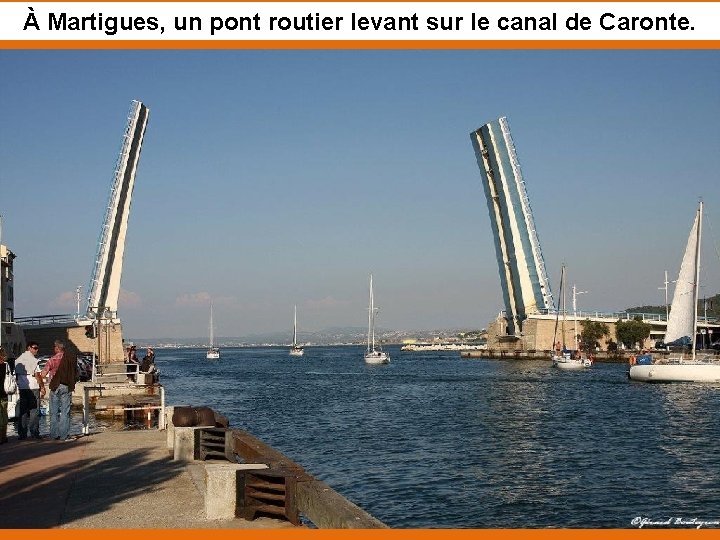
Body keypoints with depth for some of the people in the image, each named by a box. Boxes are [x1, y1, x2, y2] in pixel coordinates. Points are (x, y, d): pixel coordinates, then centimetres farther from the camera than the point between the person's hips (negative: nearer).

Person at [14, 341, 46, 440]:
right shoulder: (33, 360, -9)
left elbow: (16, 374, 12)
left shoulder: (18, 360, 10)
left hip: (22, 388, 6)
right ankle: (34, 433, -2)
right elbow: (37, 375, -11)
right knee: (34, 411, -1)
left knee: (22, 411, 8)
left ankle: (22, 434, 8)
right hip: (33, 387, -6)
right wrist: (42, 387, -4)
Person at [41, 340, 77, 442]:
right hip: (67, 387, 1)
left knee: (54, 412, 8)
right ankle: (64, 435, 0)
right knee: (65, 412, 3)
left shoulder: (53, 359, -5)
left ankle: (55, 434, 10)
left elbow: (43, 373, -6)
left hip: (55, 387, -1)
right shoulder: (71, 358, 2)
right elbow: (75, 374, 7)